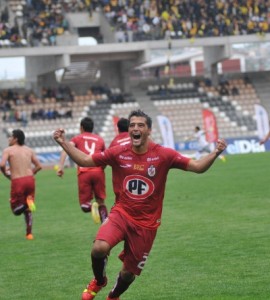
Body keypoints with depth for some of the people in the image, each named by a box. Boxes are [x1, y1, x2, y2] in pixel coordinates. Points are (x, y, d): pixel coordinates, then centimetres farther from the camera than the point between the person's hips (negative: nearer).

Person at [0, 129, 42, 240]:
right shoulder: (29, 150, 14)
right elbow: (39, 166, 10)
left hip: (17, 181, -4)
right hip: (30, 179, 4)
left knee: (16, 210, 8)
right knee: (28, 210, 18)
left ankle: (26, 203, -24)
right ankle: (29, 233, 13)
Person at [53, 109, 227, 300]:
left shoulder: (164, 155, -9)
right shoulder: (118, 153, -4)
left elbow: (198, 167, -8)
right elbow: (85, 161, 4)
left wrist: (215, 153, -26)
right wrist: (63, 143, -6)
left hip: (146, 223, 0)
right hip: (121, 214, 0)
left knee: (128, 273, 8)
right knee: (99, 248, -28)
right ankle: (99, 281, 6)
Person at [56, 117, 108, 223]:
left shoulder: (77, 138, 16)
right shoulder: (100, 139, 21)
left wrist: (60, 166, -11)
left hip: (84, 173, -1)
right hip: (98, 171, 1)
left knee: (84, 206, 7)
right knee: (101, 202, 15)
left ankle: (91, 207, -27)